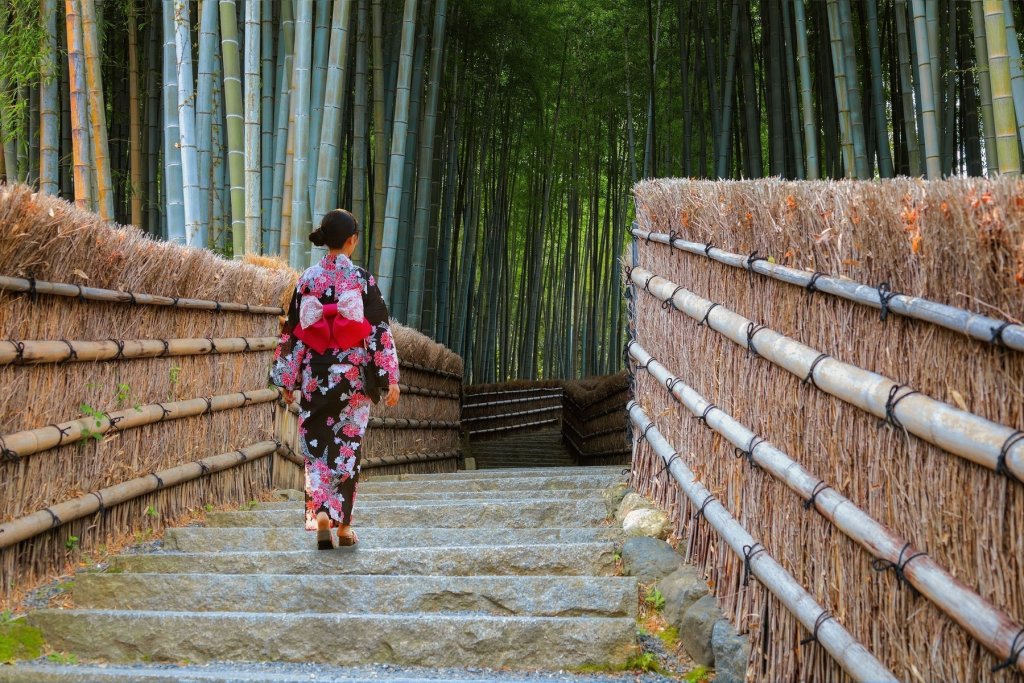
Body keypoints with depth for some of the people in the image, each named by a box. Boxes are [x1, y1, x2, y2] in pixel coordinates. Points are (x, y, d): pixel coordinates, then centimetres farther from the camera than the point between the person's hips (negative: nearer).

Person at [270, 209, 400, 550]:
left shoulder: (308, 279, 0)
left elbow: (292, 332, 3)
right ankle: (343, 525, 13)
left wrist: (288, 380, 11)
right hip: (352, 377, -1)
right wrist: (391, 378, -3)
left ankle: (320, 513, -10)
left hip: (314, 377, 1)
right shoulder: (363, 279, -6)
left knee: (316, 446, 7)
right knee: (347, 447, 8)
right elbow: (380, 331, -7)